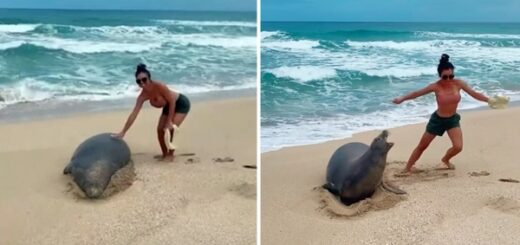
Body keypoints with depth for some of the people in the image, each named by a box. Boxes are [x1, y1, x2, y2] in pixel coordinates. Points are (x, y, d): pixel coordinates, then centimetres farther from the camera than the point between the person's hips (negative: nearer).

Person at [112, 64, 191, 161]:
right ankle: (165, 154, 24)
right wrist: (123, 132, -16)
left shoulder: (159, 86, -36)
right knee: (160, 130, 4)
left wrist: (169, 122, -24)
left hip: (181, 103, -7)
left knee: (170, 129, -16)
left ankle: (170, 155, 4)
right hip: (168, 106, 7)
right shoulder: (143, 96, -17)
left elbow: (172, 101, -27)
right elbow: (133, 114, -14)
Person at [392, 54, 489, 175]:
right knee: (422, 146, 6)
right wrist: (402, 98, -23)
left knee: (458, 147, -14)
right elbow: (417, 93, -14)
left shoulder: (459, 83, -13)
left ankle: (445, 160, 21)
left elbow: (475, 94, -6)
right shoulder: (436, 86, -19)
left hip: (453, 119, 2)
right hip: (438, 119, -2)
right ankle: (407, 168, 20)